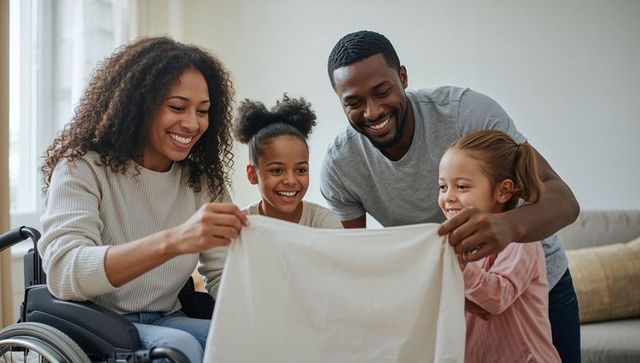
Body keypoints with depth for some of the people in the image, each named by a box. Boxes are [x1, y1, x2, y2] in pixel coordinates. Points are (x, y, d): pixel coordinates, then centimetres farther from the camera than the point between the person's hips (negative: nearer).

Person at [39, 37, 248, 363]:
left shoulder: (201, 179, 4)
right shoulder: (83, 168, -12)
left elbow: (222, 274, 2)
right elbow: (61, 273, -29)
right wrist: (173, 241, -44)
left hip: (166, 322, 5)